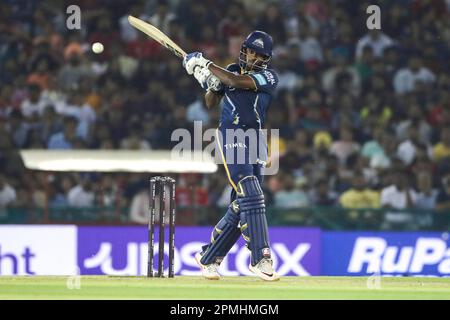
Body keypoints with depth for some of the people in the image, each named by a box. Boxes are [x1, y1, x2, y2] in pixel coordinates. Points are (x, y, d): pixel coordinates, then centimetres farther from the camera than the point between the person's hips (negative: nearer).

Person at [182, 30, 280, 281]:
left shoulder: (269, 77, 3)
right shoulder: (231, 71, 13)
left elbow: (238, 82, -12)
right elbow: (211, 103, 17)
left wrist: (206, 65, -7)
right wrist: (209, 84, -4)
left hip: (256, 141, 1)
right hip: (231, 137, -1)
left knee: (241, 206, 1)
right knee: (251, 196, -18)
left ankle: (209, 258, 15)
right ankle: (261, 258, -21)